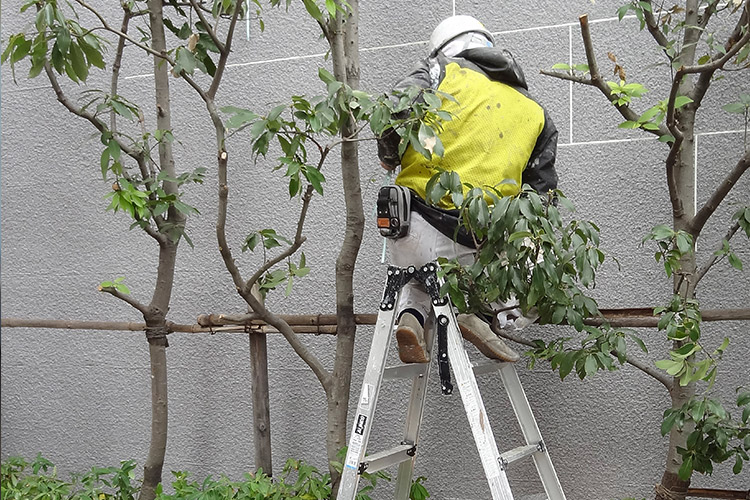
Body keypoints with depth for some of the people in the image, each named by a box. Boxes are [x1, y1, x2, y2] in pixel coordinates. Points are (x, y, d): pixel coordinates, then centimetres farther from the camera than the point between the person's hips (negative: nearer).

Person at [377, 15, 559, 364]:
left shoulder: (441, 70, 9)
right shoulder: (535, 114, 16)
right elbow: (542, 196, 14)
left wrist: (389, 156, 12)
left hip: (412, 225, 1)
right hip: (476, 243, -1)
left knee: (419, 281, 34)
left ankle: (411, 315, 0)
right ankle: (483, 311, -5)